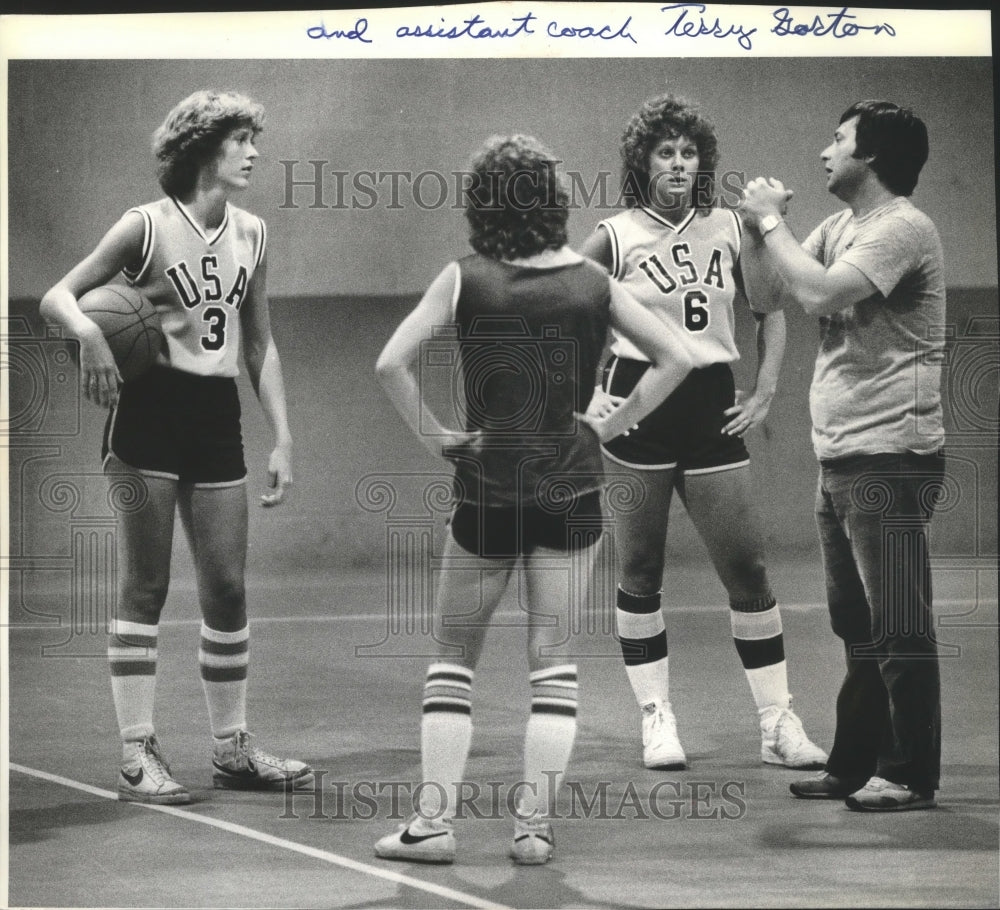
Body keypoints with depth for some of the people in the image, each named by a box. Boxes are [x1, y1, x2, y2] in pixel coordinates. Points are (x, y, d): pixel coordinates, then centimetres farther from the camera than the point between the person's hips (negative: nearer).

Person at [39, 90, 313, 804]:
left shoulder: (252, 234, 10)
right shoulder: (148, 226, -5)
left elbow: (260, 344, 16)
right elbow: (57, 296, -4)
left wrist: (282, 437, 10)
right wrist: (90, 333, -26)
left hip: (218, 420, 5)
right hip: (150, 409, -5)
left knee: (228, 587, 7)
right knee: (145, 586, -2)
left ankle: (233, 748, 18)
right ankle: (139, 756, 2)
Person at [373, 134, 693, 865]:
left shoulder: (466, 280, -7)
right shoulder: (591, 282, 0)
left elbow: (391, 363, -15)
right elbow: (675, 358, 3)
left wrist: (435, 436, -5)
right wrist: (611, 424, 5)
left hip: (489, 487, -2)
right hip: (573, 488, 2)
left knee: (454, 655, 11)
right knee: (553, 656, 8)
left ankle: (435, 822, 8)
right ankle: (535, 825, 5)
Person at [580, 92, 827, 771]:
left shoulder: (730, 229, 6)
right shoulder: (616, 238, -2)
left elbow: (771, 312, 16)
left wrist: (764, 394, 6)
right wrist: (587, 397, -7)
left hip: (712, 410, 2)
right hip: (640, 408, -2)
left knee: (749, 572, 0)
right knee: (640, 575, 3)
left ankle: (779, 723, 5)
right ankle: (657, 719, 13)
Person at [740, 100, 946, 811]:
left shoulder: (901, 229, -14)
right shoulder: (841, 228, 15)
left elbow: (820, 293, -25)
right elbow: (788, 293, 16)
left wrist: (771, 222, -12)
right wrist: (763, 226, 3)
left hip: (889, 459, -10)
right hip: (841, 458, 10)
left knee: (898, 626, -4)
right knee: (856, 624, 15)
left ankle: (911, 775, 3)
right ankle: (856, 767, 24)